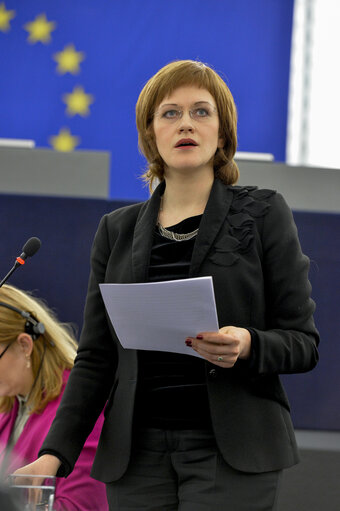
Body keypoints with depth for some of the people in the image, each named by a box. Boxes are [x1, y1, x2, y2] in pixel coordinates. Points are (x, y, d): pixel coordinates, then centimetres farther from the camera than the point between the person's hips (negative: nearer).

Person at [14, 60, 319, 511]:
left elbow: (303, 342, 2)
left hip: (231, 453, -3)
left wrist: (247, 346, -19)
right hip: (139, 454, 3)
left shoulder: (264, 215, 4)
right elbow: (95, 358, 10)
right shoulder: (117, 231, 13)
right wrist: (57, 451, -2)